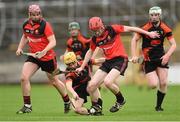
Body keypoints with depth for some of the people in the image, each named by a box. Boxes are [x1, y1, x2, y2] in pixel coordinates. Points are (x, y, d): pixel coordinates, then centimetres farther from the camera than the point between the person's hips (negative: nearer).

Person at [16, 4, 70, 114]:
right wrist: (20, 48, 8)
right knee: (24, 78, -13)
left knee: (55, 82, 10)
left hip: (48, 57, -5)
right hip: (33, 56, 5)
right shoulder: (26, 25, 0)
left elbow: (53, 42, -23)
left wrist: (43, 52, -37)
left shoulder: (45, 25, -18)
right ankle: (27, 106, -3)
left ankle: (67, 102, 34)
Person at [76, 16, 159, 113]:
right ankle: (96, 107, 19)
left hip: (120, 59, -6)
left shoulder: (112, 29, -11)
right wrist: (82, 67, 23)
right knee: (91, 86, -4)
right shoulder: (94, 39, 4)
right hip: (108, 62, 6)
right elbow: (90, 52, 22)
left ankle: (120, 100, 0)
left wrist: (148, 33, -3)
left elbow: (129, 29, -5)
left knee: (107, 82, -27)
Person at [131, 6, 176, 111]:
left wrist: (167, 55, -20)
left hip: (161, 58, 2)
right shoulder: (145, 28, -10)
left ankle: (159, 106, 10)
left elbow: (173, 44, -4)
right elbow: (134, 40, -2)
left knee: (163, 83, -7)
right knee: (153, 85, -11)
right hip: (148, 59, -2)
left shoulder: (165, 29, -4)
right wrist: (134, 55, -12)